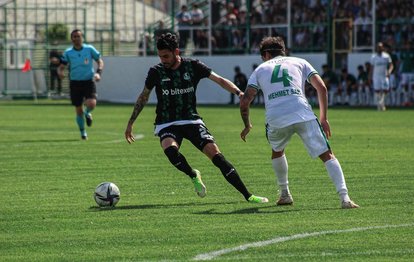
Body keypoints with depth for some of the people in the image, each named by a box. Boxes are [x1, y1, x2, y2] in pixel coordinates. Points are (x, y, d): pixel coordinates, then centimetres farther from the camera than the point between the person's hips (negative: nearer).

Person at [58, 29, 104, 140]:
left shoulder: (89, 49, -1)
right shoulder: (68, 52, 2)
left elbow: (100, 61, 7)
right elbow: (61, 66, 6)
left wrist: (98, 72, -10)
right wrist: (61, 72, -18)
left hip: (89, 81, -1)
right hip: (75, 83, 1)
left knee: (91, 104, -24)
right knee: (79, 110, 4)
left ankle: (87, 113, 14)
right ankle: (83, 133, 24)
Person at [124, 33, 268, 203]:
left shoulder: (193, 66, -2)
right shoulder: (156, 72, -1)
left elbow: (219, 80, -3)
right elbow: (144, 97, 13)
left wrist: (239, 92, -20)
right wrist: (131, 123, 16)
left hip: (192, 120, 1)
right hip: (166, 124, -1)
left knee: (214, 151, -18)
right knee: (170, 149, -35)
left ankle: (247, 195, -16)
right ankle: (193, 176, -5)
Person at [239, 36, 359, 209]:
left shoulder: (260, 70, 25)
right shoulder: (299, 62, 25)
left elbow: (245, 101, 16)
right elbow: (321, 88, 14)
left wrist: (247, 126, 31)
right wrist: (323, 118, 19)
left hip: (275, 119, 1)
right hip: (303, 115, -1)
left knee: (277, 151, 33)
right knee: (327, 155, -2)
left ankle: (285, 194, 34)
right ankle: (344, 197, -18)